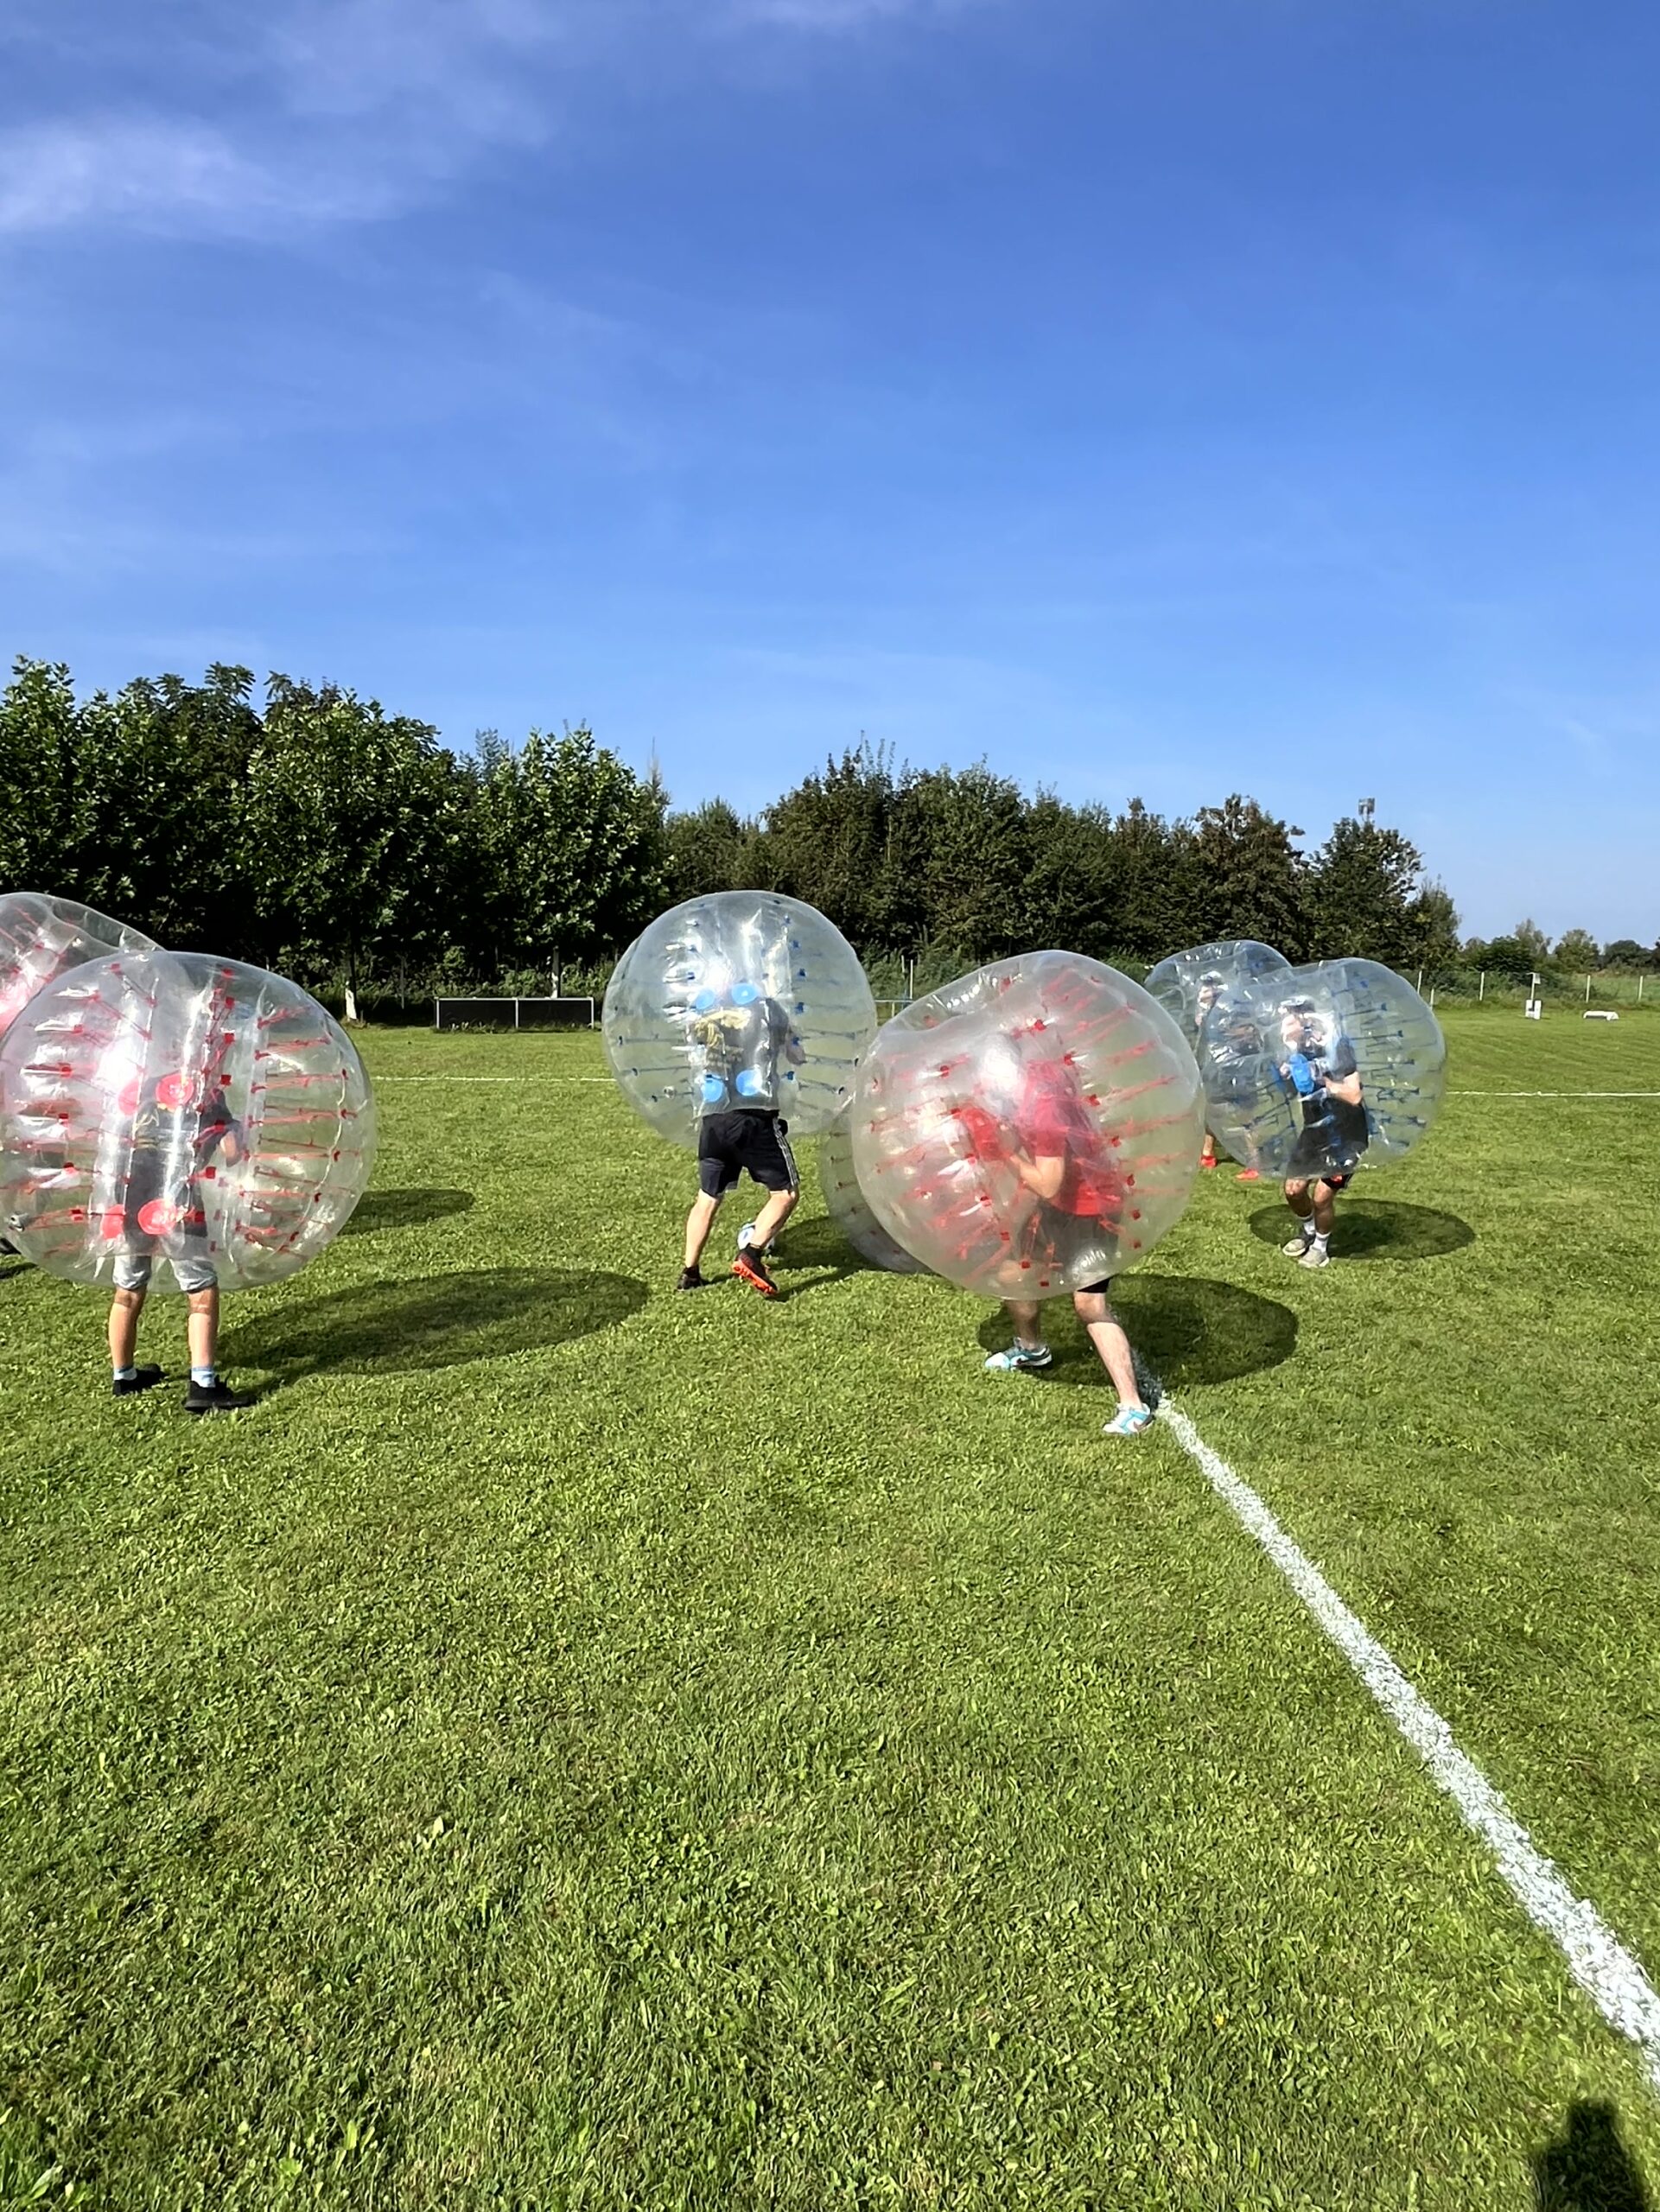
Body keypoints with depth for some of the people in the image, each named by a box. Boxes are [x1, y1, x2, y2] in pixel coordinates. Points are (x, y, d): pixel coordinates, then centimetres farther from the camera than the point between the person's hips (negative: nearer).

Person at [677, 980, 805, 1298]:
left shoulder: (699, 1009, 11)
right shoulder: (764, 1005, 3)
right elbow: (797, 1057, 17)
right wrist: (782, 1042, 35)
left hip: (712, 1118, 5)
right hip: (754, 1115, -4)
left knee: (707, 1197, 18)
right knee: (786, 1192, 5)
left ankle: (690, 1272, 20)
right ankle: (751, 1255, -10)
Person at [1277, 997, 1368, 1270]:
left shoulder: (1337, 1048, -20)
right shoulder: (1296, 1056, -2)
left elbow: (1354, 1096, -25)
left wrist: (1319, 1079, -29)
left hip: (1346, 1135, -6)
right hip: (1314, 1132, 6)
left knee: (1322, 1196, -7)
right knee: (1293, 1190, 5)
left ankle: (1320, 1246, 19)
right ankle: (1307, 1231, 35)